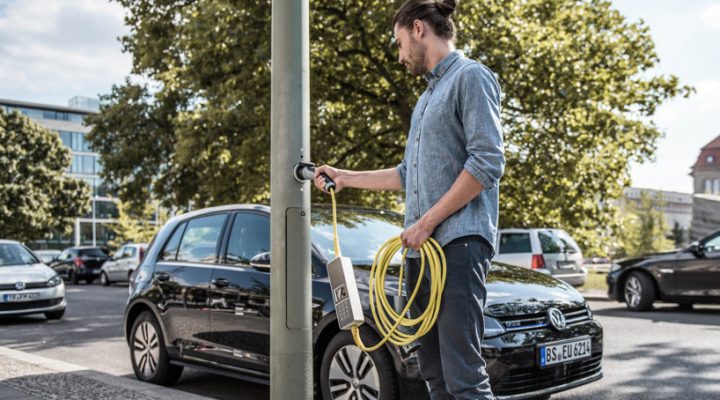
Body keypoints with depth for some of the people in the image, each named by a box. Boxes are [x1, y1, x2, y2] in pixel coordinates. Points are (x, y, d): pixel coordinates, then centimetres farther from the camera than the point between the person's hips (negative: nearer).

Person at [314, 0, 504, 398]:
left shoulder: (471, 76, -2)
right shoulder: (427, 96, 25)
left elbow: (487, 162, -13)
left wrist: (427, 221, -13)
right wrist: (346, 178, 31)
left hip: (459, 242, -9)